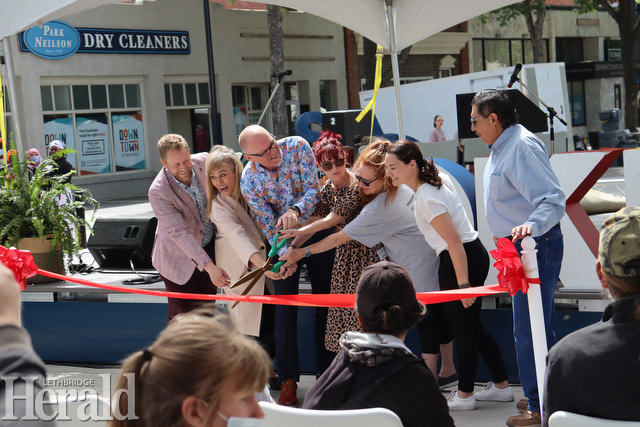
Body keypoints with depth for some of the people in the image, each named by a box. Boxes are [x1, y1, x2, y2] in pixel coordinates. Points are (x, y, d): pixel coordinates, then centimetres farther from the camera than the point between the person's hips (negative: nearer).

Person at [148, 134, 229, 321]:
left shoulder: (204, 161, -15)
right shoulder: (158, 192, -28)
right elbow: (179, 233, -32)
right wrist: (209, 267, -38)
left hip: (209, 247, 5)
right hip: (179, 257, -4)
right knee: (182, 315, 0)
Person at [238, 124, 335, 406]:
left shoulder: (297, 146, -19)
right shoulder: (249, 181, -18)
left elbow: (313, 189, -21)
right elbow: (268, 224, -14)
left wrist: (295, 210, -40)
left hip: (317, 228, 1)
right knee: (284, 306, -5)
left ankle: (325, 372, 16)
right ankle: (288, 379, 2)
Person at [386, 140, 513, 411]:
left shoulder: (426, 198, -22)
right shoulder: (439, 178, 7)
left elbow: (454, 241, -26)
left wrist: (463, 284, -25)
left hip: (462, 260, -10)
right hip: (474, 255, 10)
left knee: (462, 326, 2)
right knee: (471, 325, 16)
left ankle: (464, 395, 15)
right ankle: (502, 386, 24)